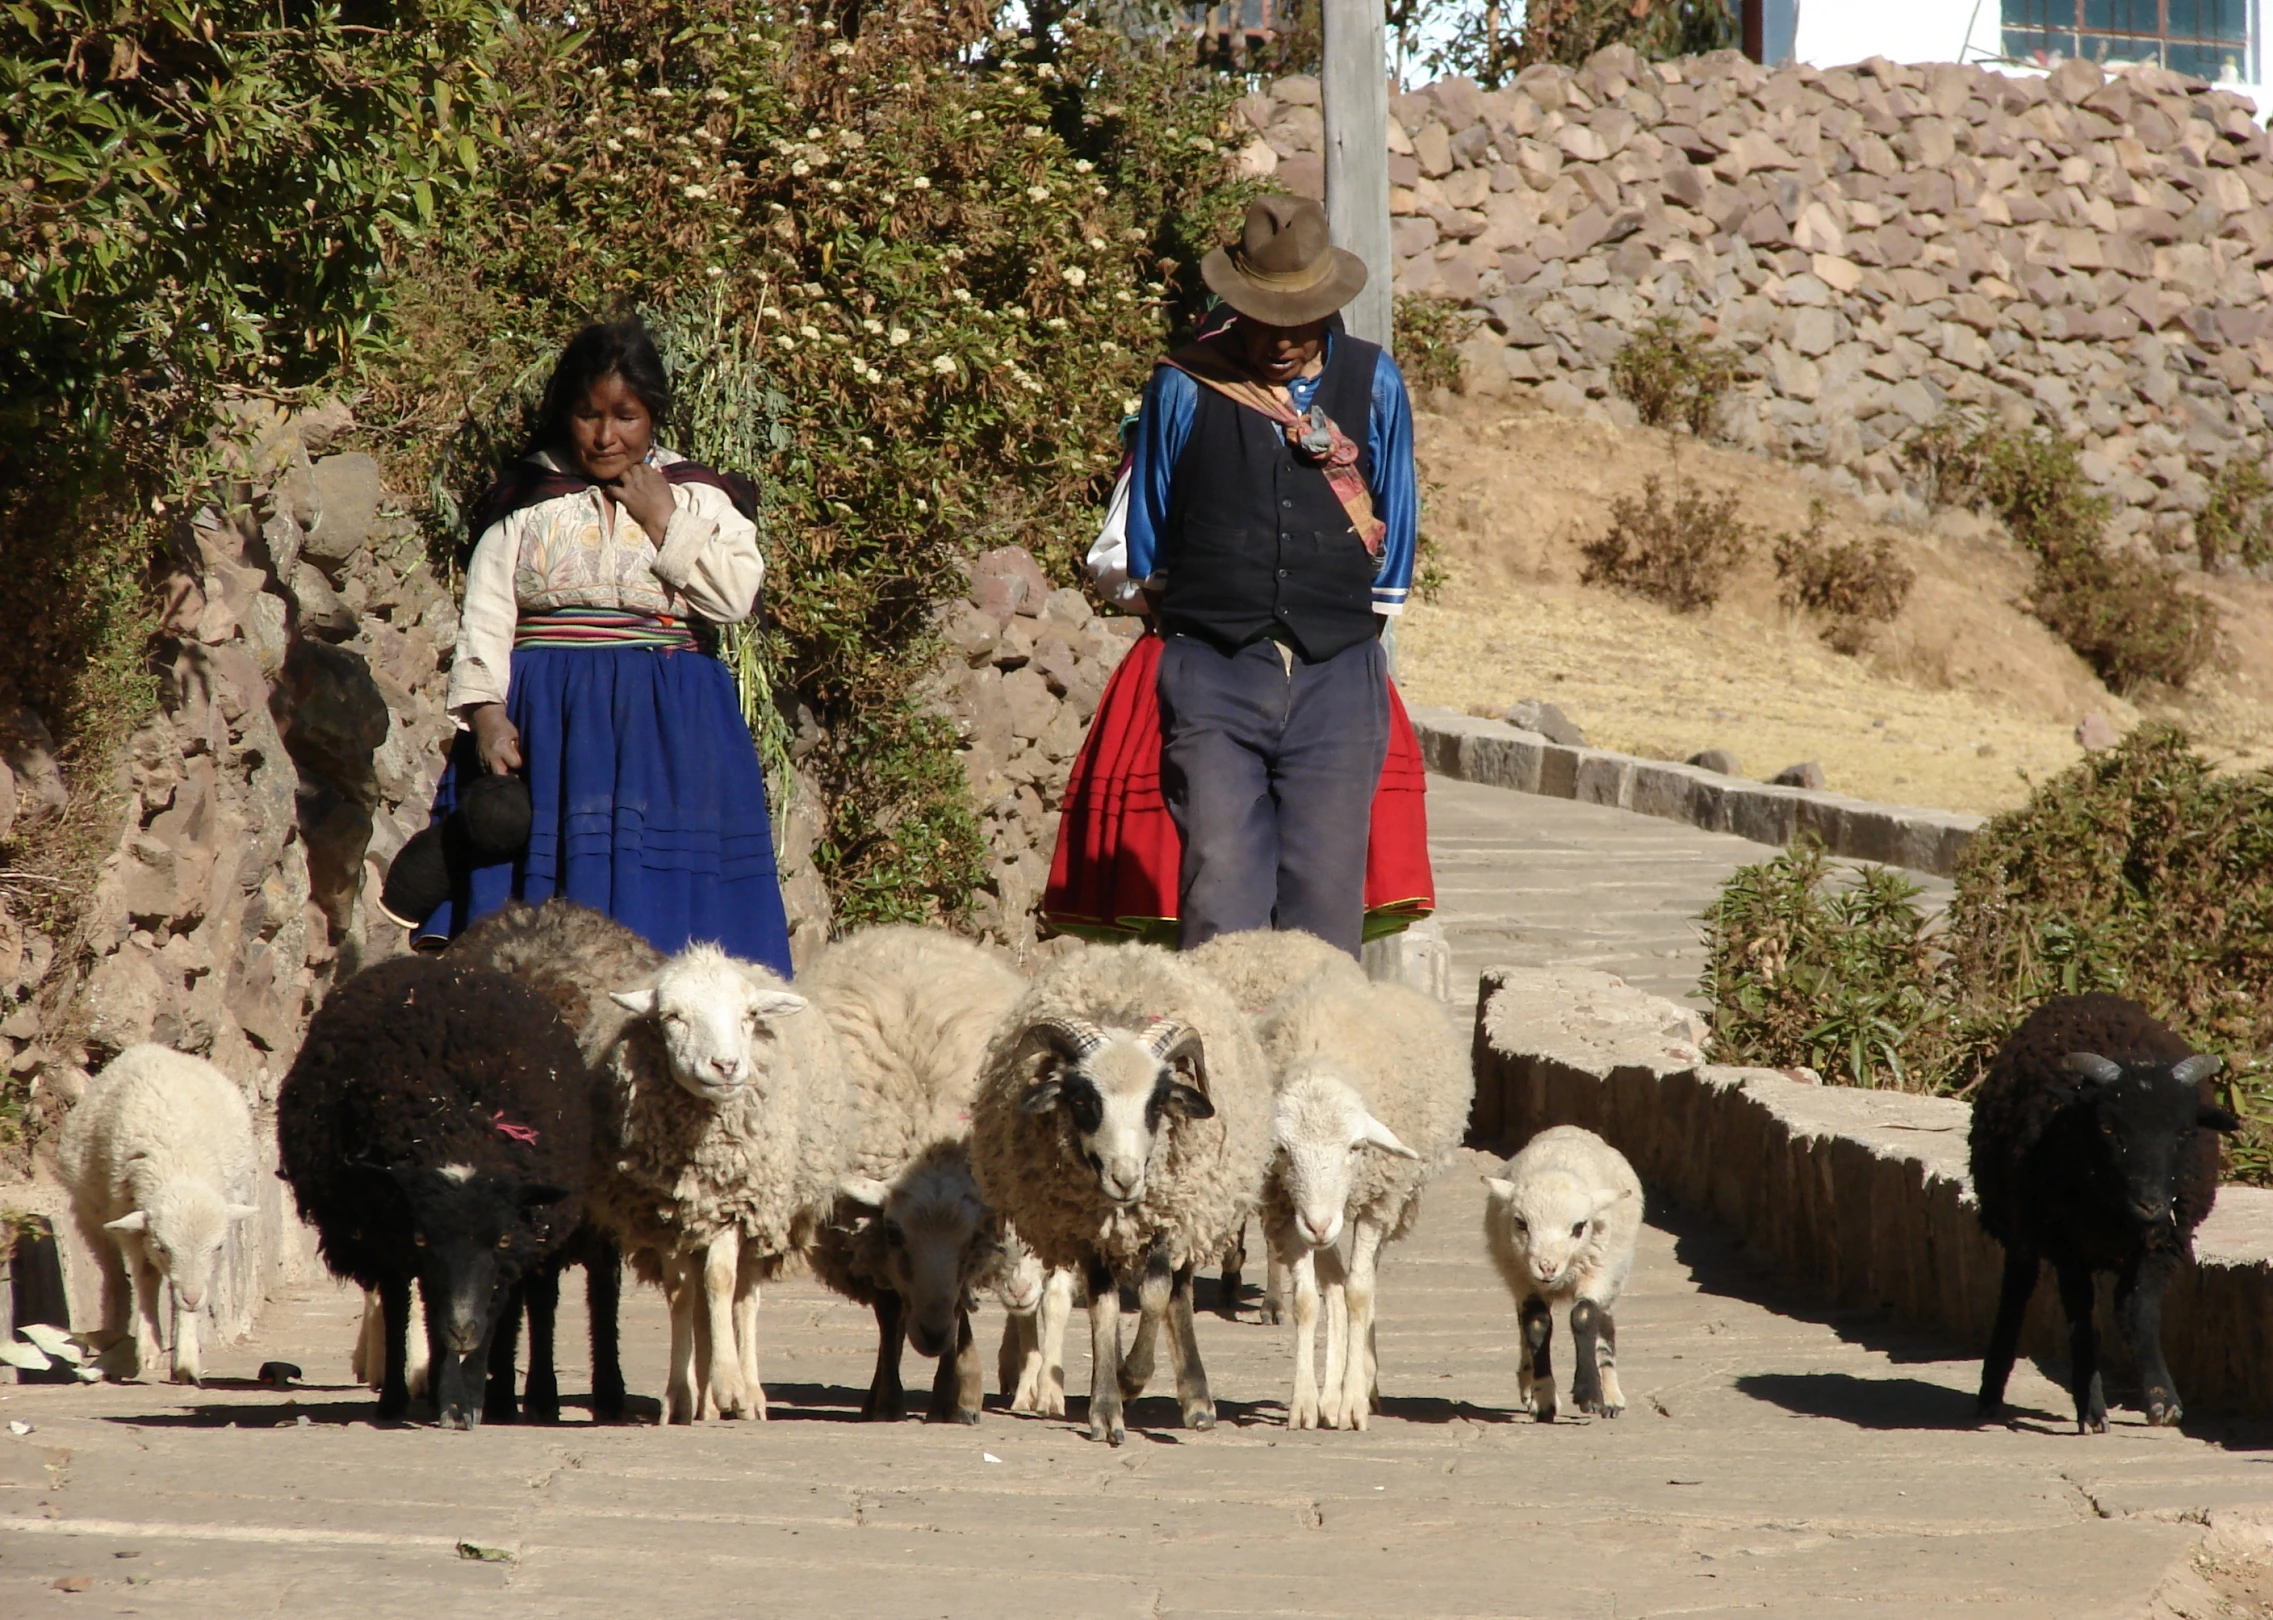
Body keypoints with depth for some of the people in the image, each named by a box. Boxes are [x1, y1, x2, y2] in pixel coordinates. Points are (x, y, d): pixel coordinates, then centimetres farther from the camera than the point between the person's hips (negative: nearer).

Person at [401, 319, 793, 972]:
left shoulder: (697, 496, 10)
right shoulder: (525, 497, 10)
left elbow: (735, 597, -4)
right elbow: (485, 617, 4)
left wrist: (662, 521, -5)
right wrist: (486, 713, -10)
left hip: (666, 731, 0)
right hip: (541, 722, 0)